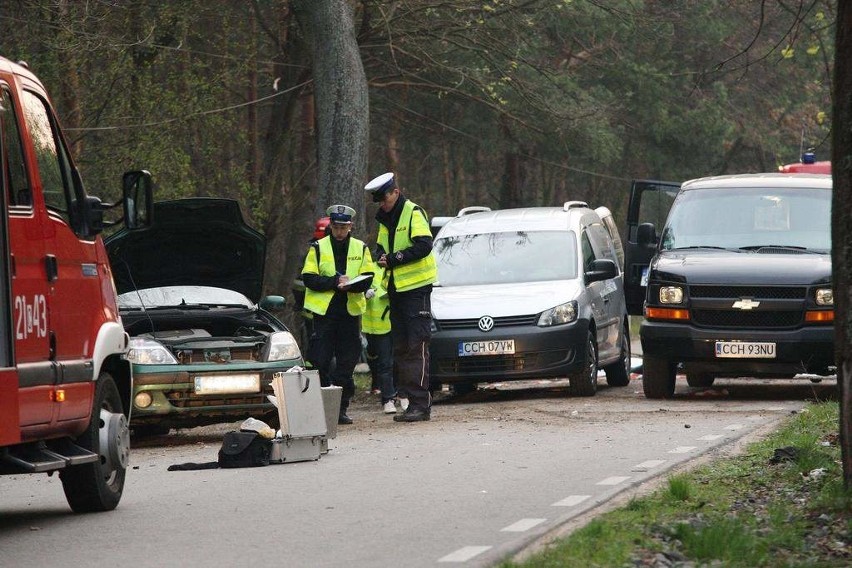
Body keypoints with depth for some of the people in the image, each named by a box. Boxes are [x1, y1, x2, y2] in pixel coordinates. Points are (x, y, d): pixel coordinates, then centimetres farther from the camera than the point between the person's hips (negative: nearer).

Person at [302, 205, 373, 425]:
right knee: (320, 363, -5)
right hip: (324, 311, -2)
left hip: (350, 311, 2)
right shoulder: (318, 248, 4)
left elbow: (367, 280, 2)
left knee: (347, 363, 3)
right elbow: (308, 279, -4)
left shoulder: (361, 249, 9)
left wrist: (351, 284, -19)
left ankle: (341, 409, 10)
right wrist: (335, 281, -17)